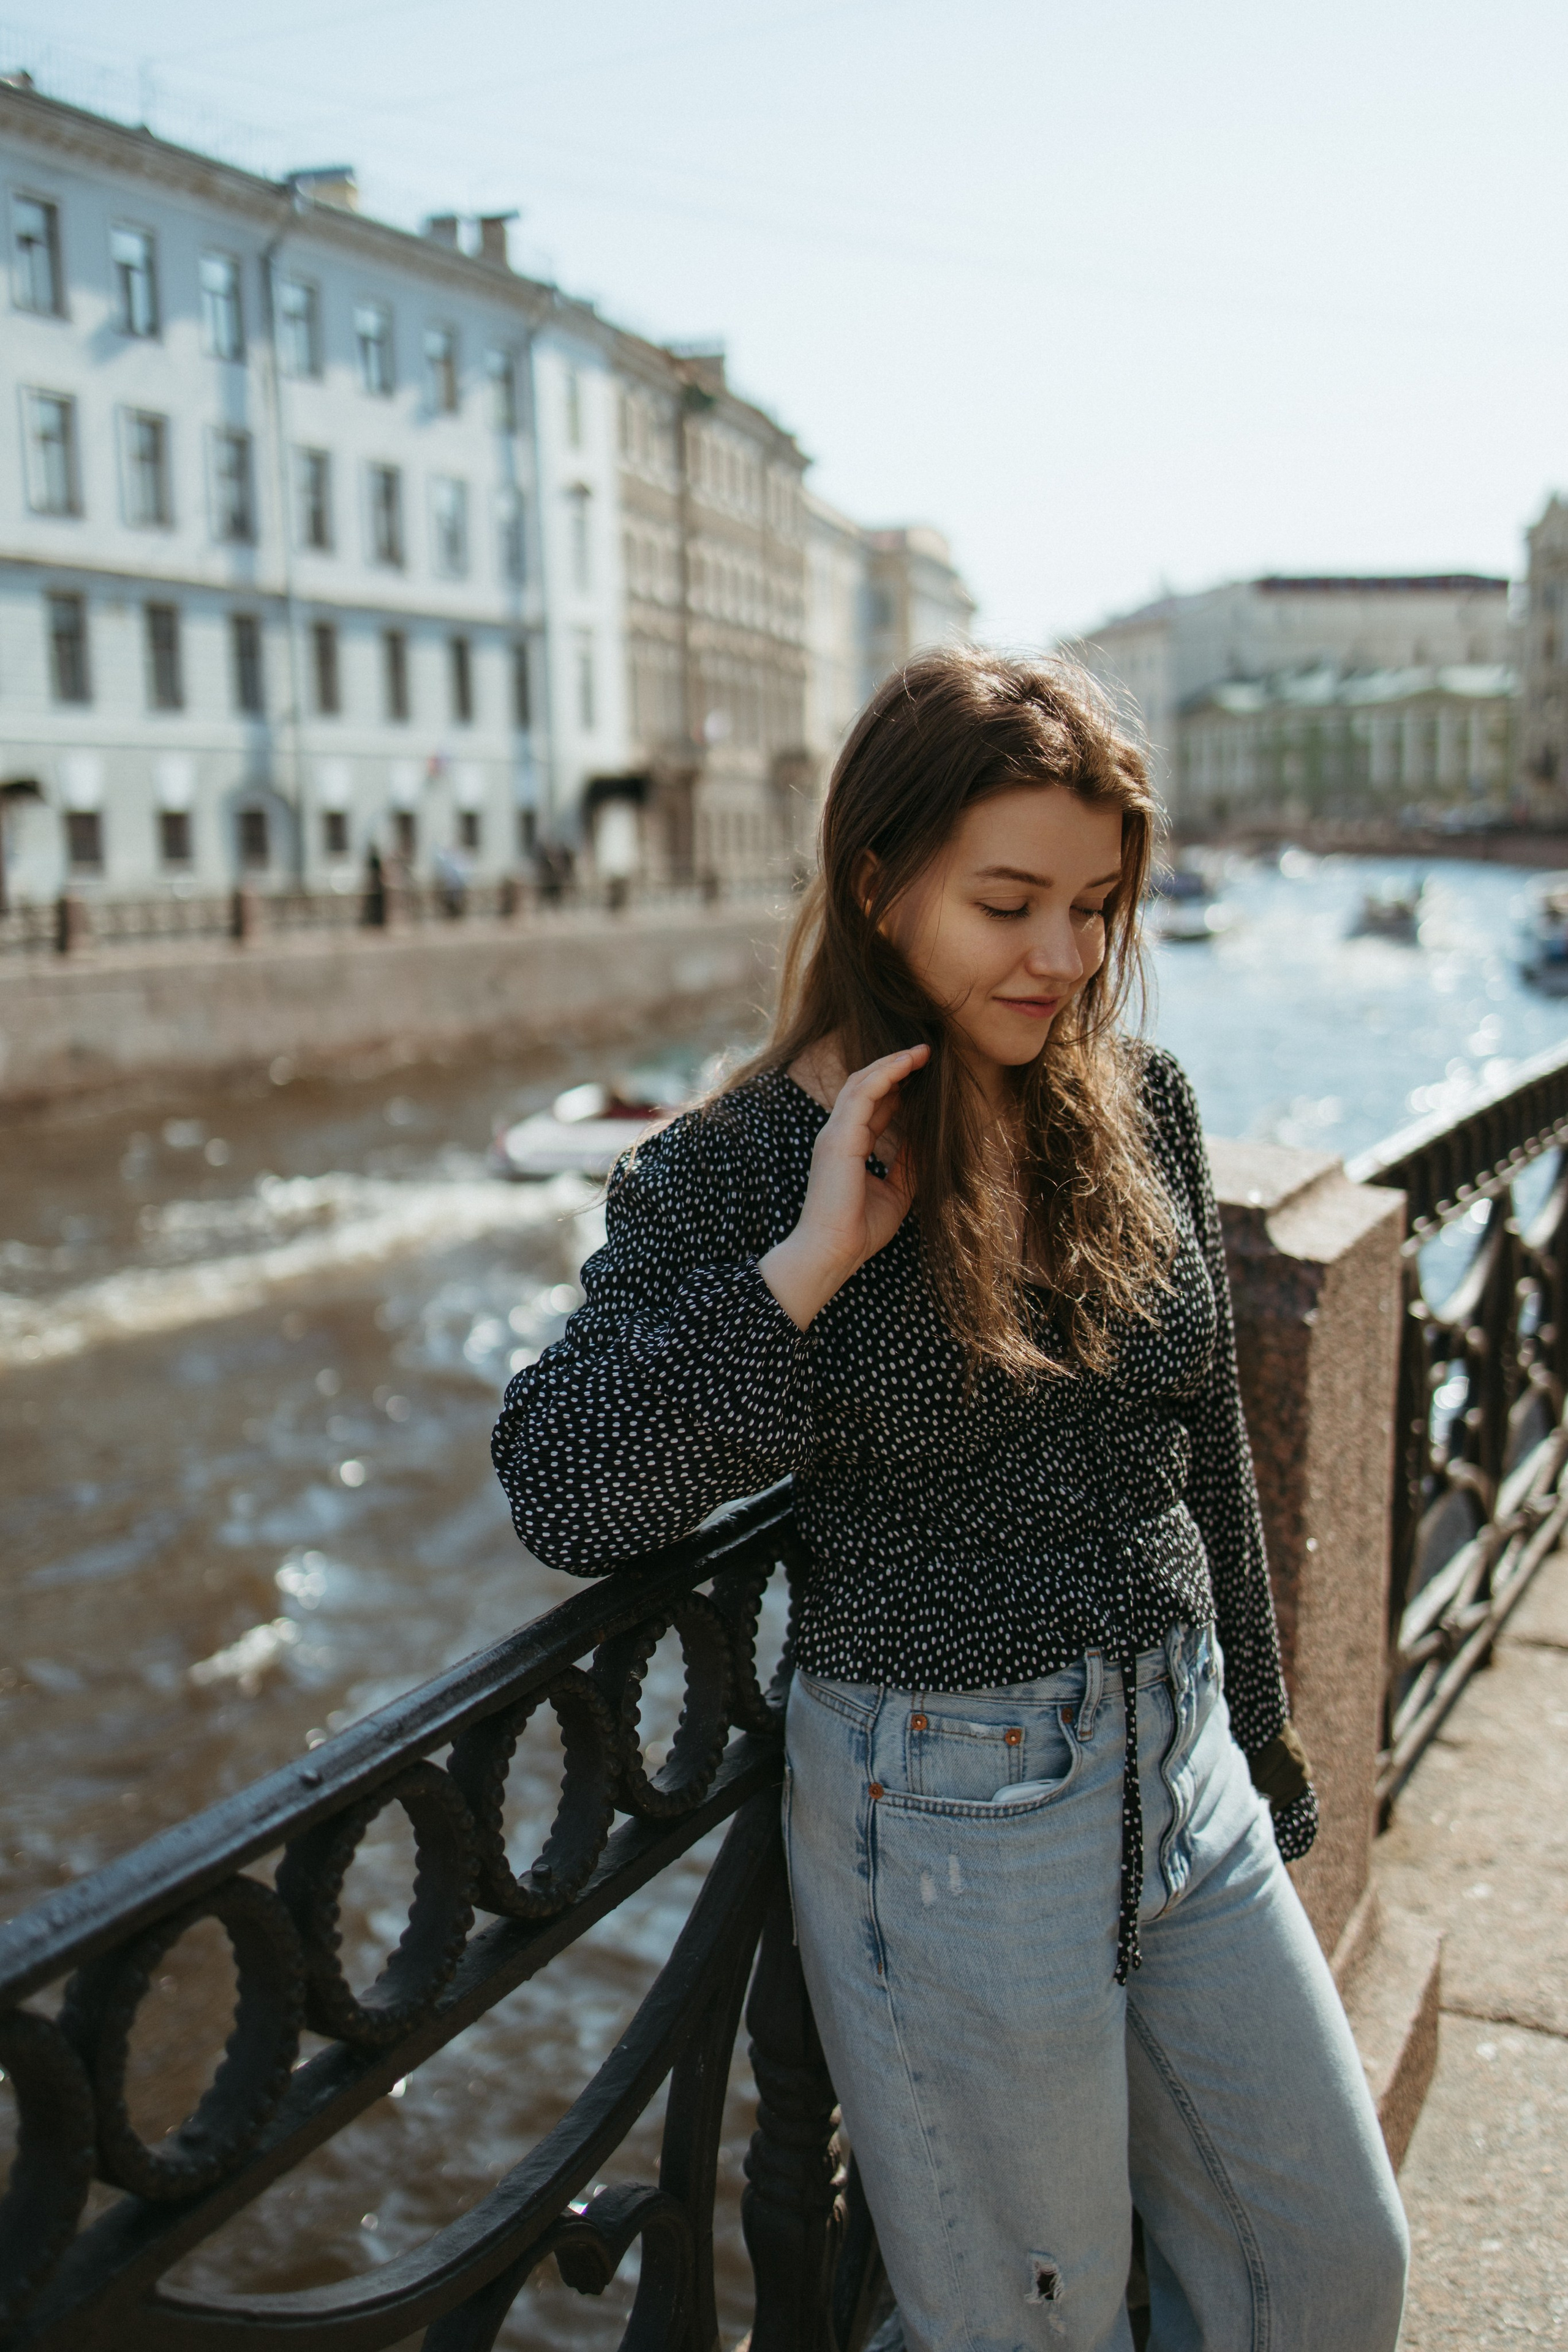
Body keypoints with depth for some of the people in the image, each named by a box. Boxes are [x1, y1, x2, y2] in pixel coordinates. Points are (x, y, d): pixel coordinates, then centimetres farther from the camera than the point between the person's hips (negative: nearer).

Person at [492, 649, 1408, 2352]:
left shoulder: (1138, 1104, -1)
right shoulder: (735, 1169, -15)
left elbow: (1202, 1446, 9)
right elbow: (555, 1492, -21)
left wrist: (1251, 1738, 16)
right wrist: (807, 1267, -28)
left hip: (1183, 1770, 5)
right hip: (947, 1817, -5)